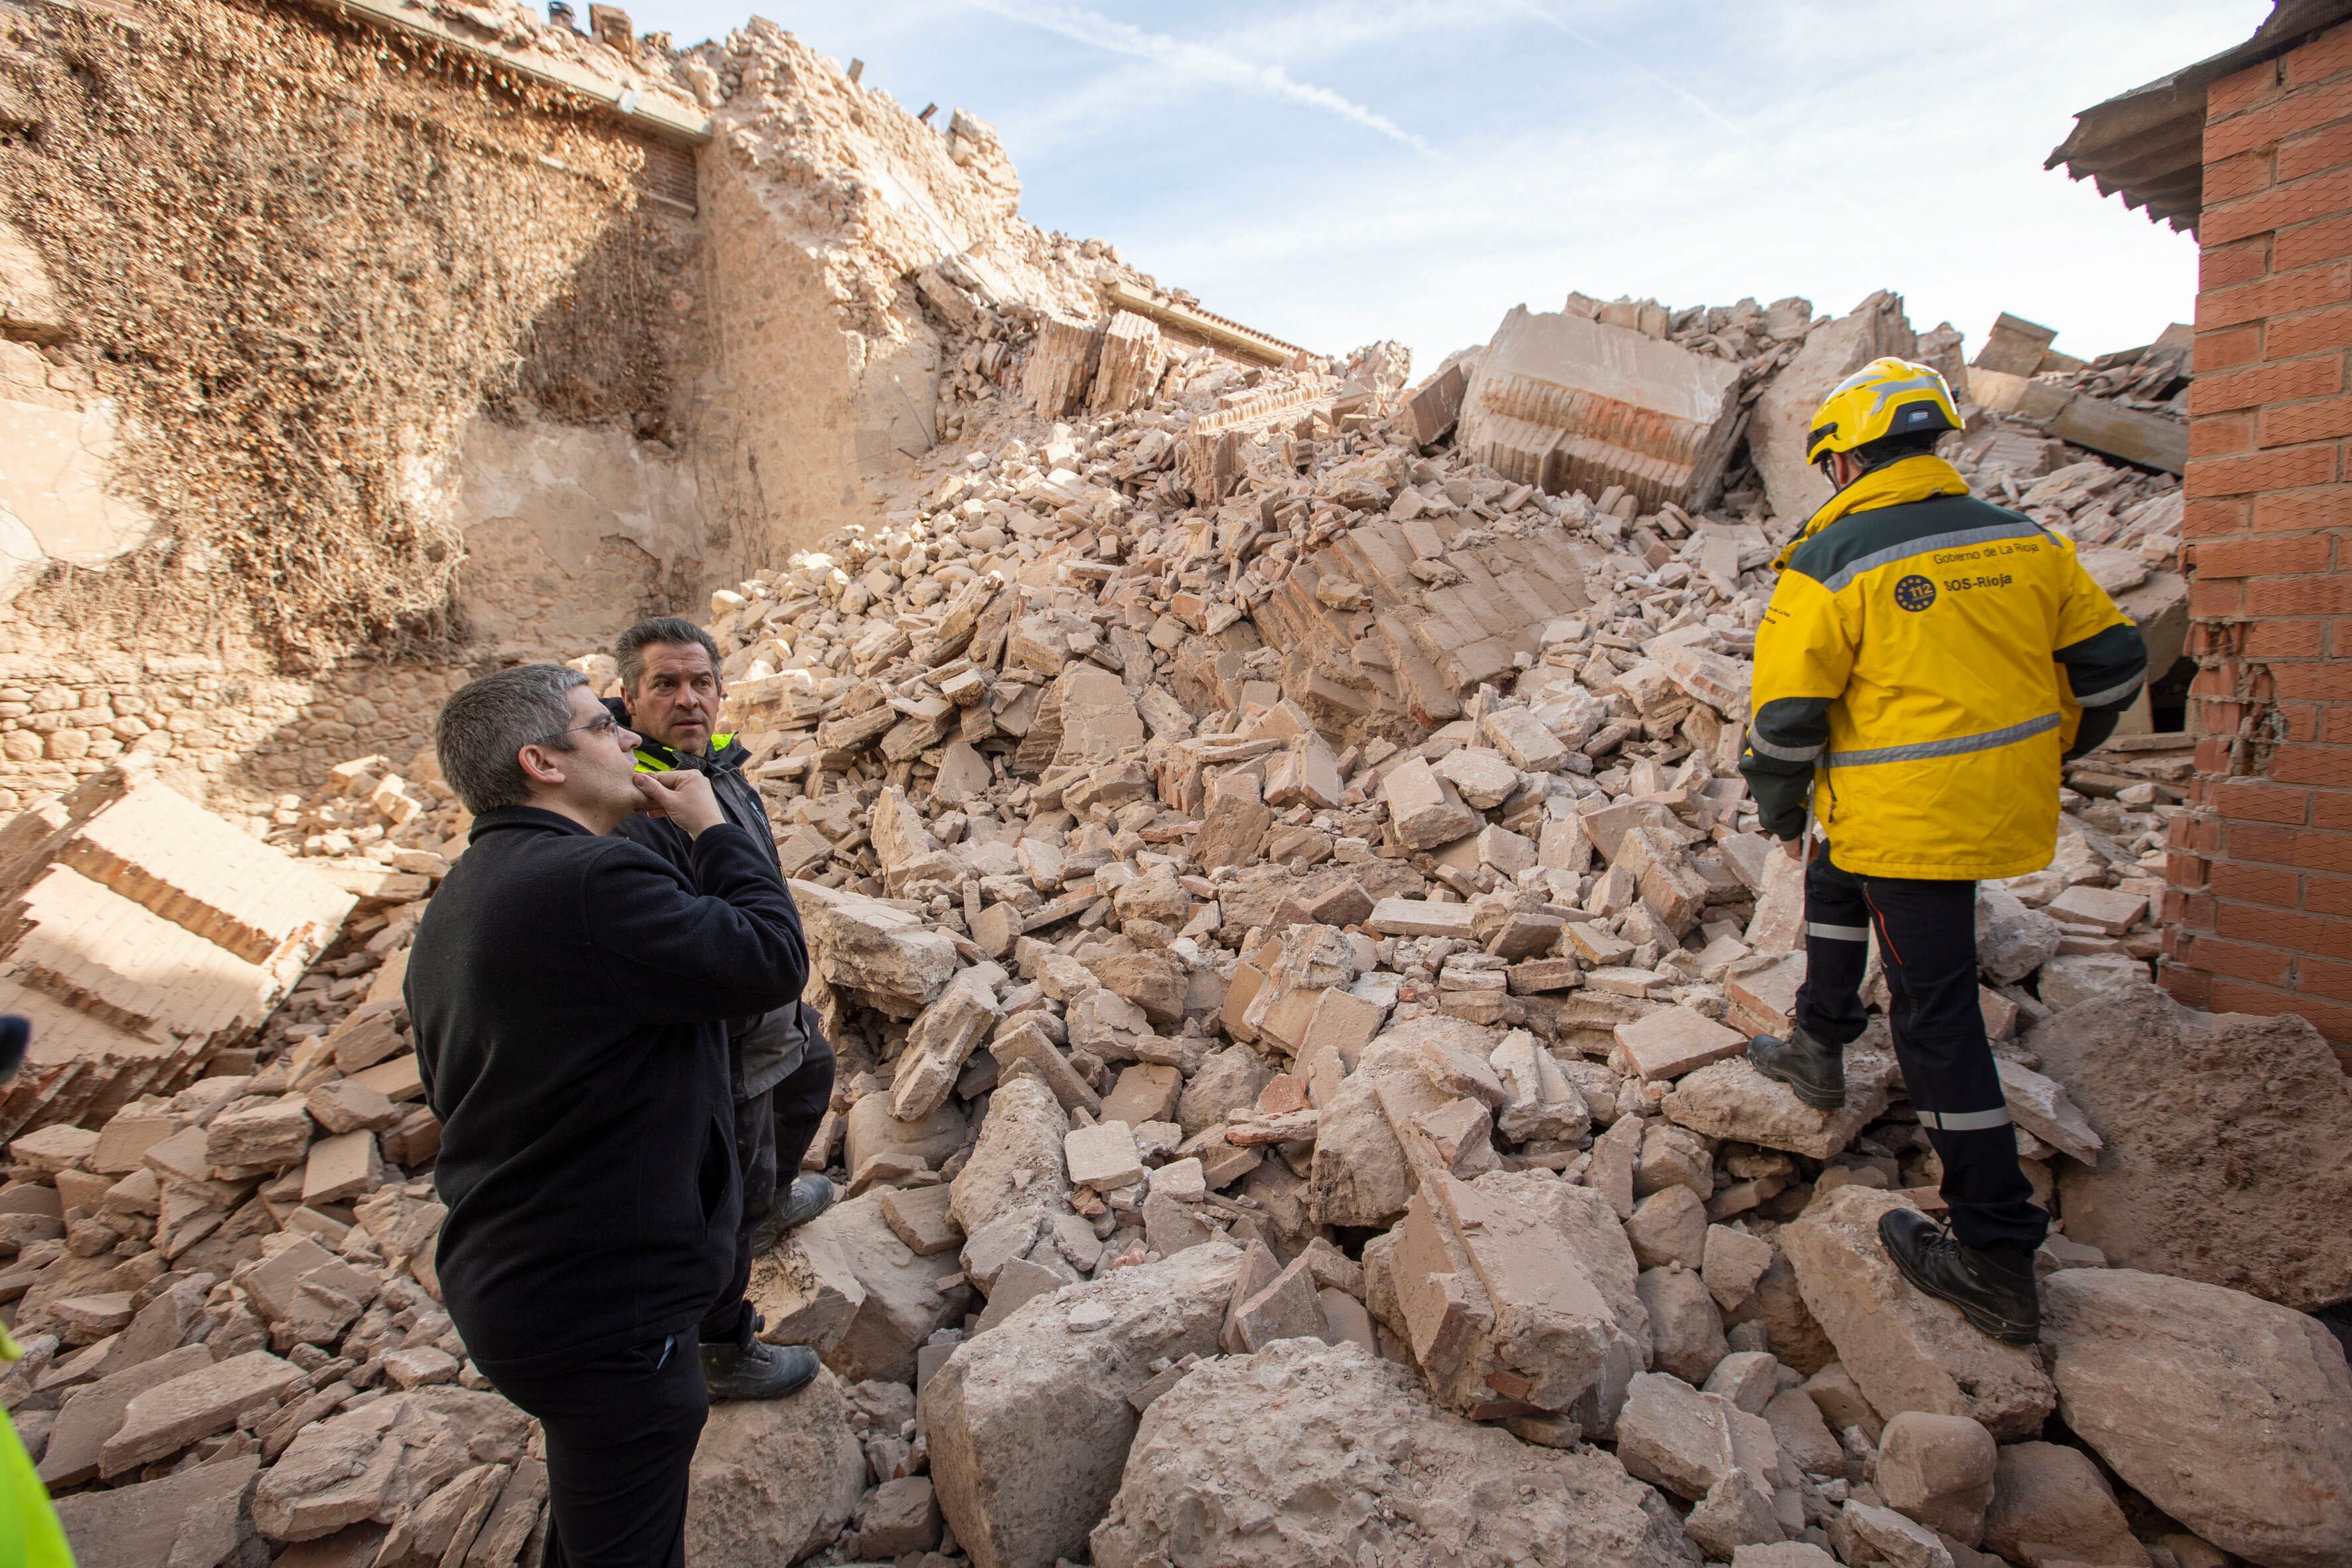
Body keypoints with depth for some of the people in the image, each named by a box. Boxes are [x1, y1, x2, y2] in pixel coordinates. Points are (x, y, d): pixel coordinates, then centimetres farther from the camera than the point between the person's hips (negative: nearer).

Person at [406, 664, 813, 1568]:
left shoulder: (456, 902, 8)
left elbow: (451, 1087, 15)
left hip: (499, 1282, 10)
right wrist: (711, 829, -11)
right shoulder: (592, 881, -28)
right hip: (600, 1312, -10)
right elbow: (771, 961, -24)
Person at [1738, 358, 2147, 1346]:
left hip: (1908, 820, -7)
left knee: (1938, 1018, 0)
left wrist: (1781, 813, 3)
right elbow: (2111, 662, 10)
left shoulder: (1829, 567, -13)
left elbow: (1785, 714, -12)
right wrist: (2044, 747, 26)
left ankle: (1997, 1259, 9)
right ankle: (1818, 1052, 45)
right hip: (2009, 804, 7)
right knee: (1838, 879, 31)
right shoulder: (2025, 543, 5)